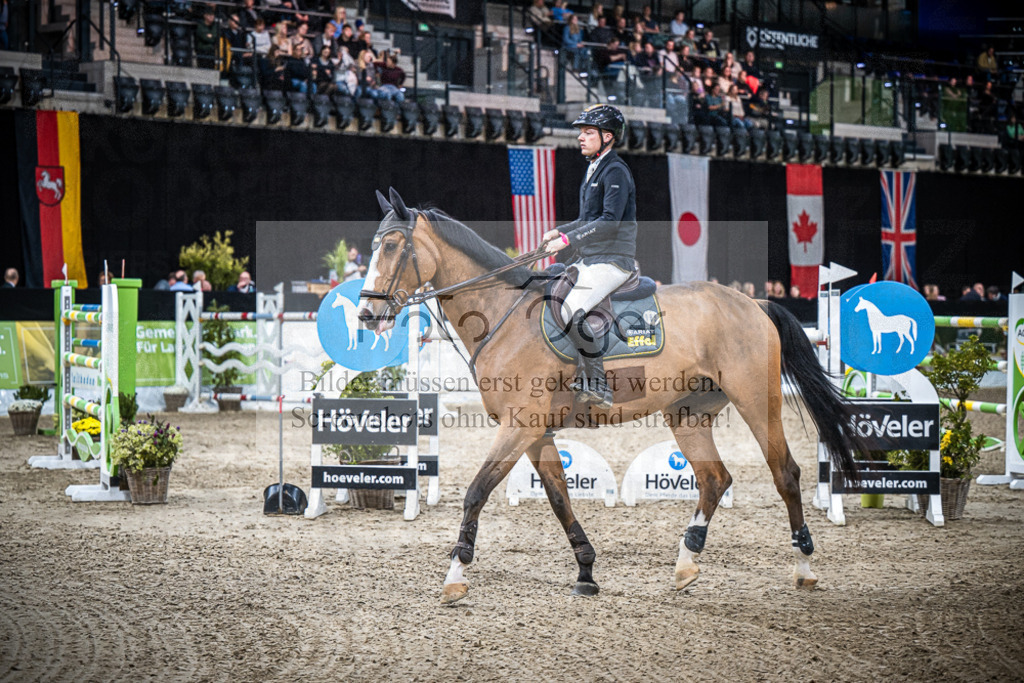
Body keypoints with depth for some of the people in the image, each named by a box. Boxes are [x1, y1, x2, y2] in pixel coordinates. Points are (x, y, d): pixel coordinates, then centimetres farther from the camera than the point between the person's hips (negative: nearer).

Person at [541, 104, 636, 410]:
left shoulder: (616, 172, -12)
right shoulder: (593, 169, 19)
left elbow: (609, 222, -23)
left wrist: (568, 240, -24)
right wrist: (559, 232, 11)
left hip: (612, 261, -10)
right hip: (587, 260, 10)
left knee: (570, 314, -25)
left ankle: (598, 387, -19)